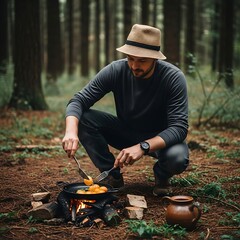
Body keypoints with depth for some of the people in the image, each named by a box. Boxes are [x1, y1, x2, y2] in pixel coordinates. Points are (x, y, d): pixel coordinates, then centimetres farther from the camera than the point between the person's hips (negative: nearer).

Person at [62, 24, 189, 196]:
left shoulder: (174, 78, -26)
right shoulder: (115, 70, -19)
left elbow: (179, 127, -30)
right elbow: (79, 101, -20)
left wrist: (143, 147, -46)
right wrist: (71, 131, -42)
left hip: (160, 138, -2)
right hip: (125, 132, 3)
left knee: (178, 159, -37)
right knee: (83, 118, -22)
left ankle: (162, 175, 2)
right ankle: (113, 175, -5)